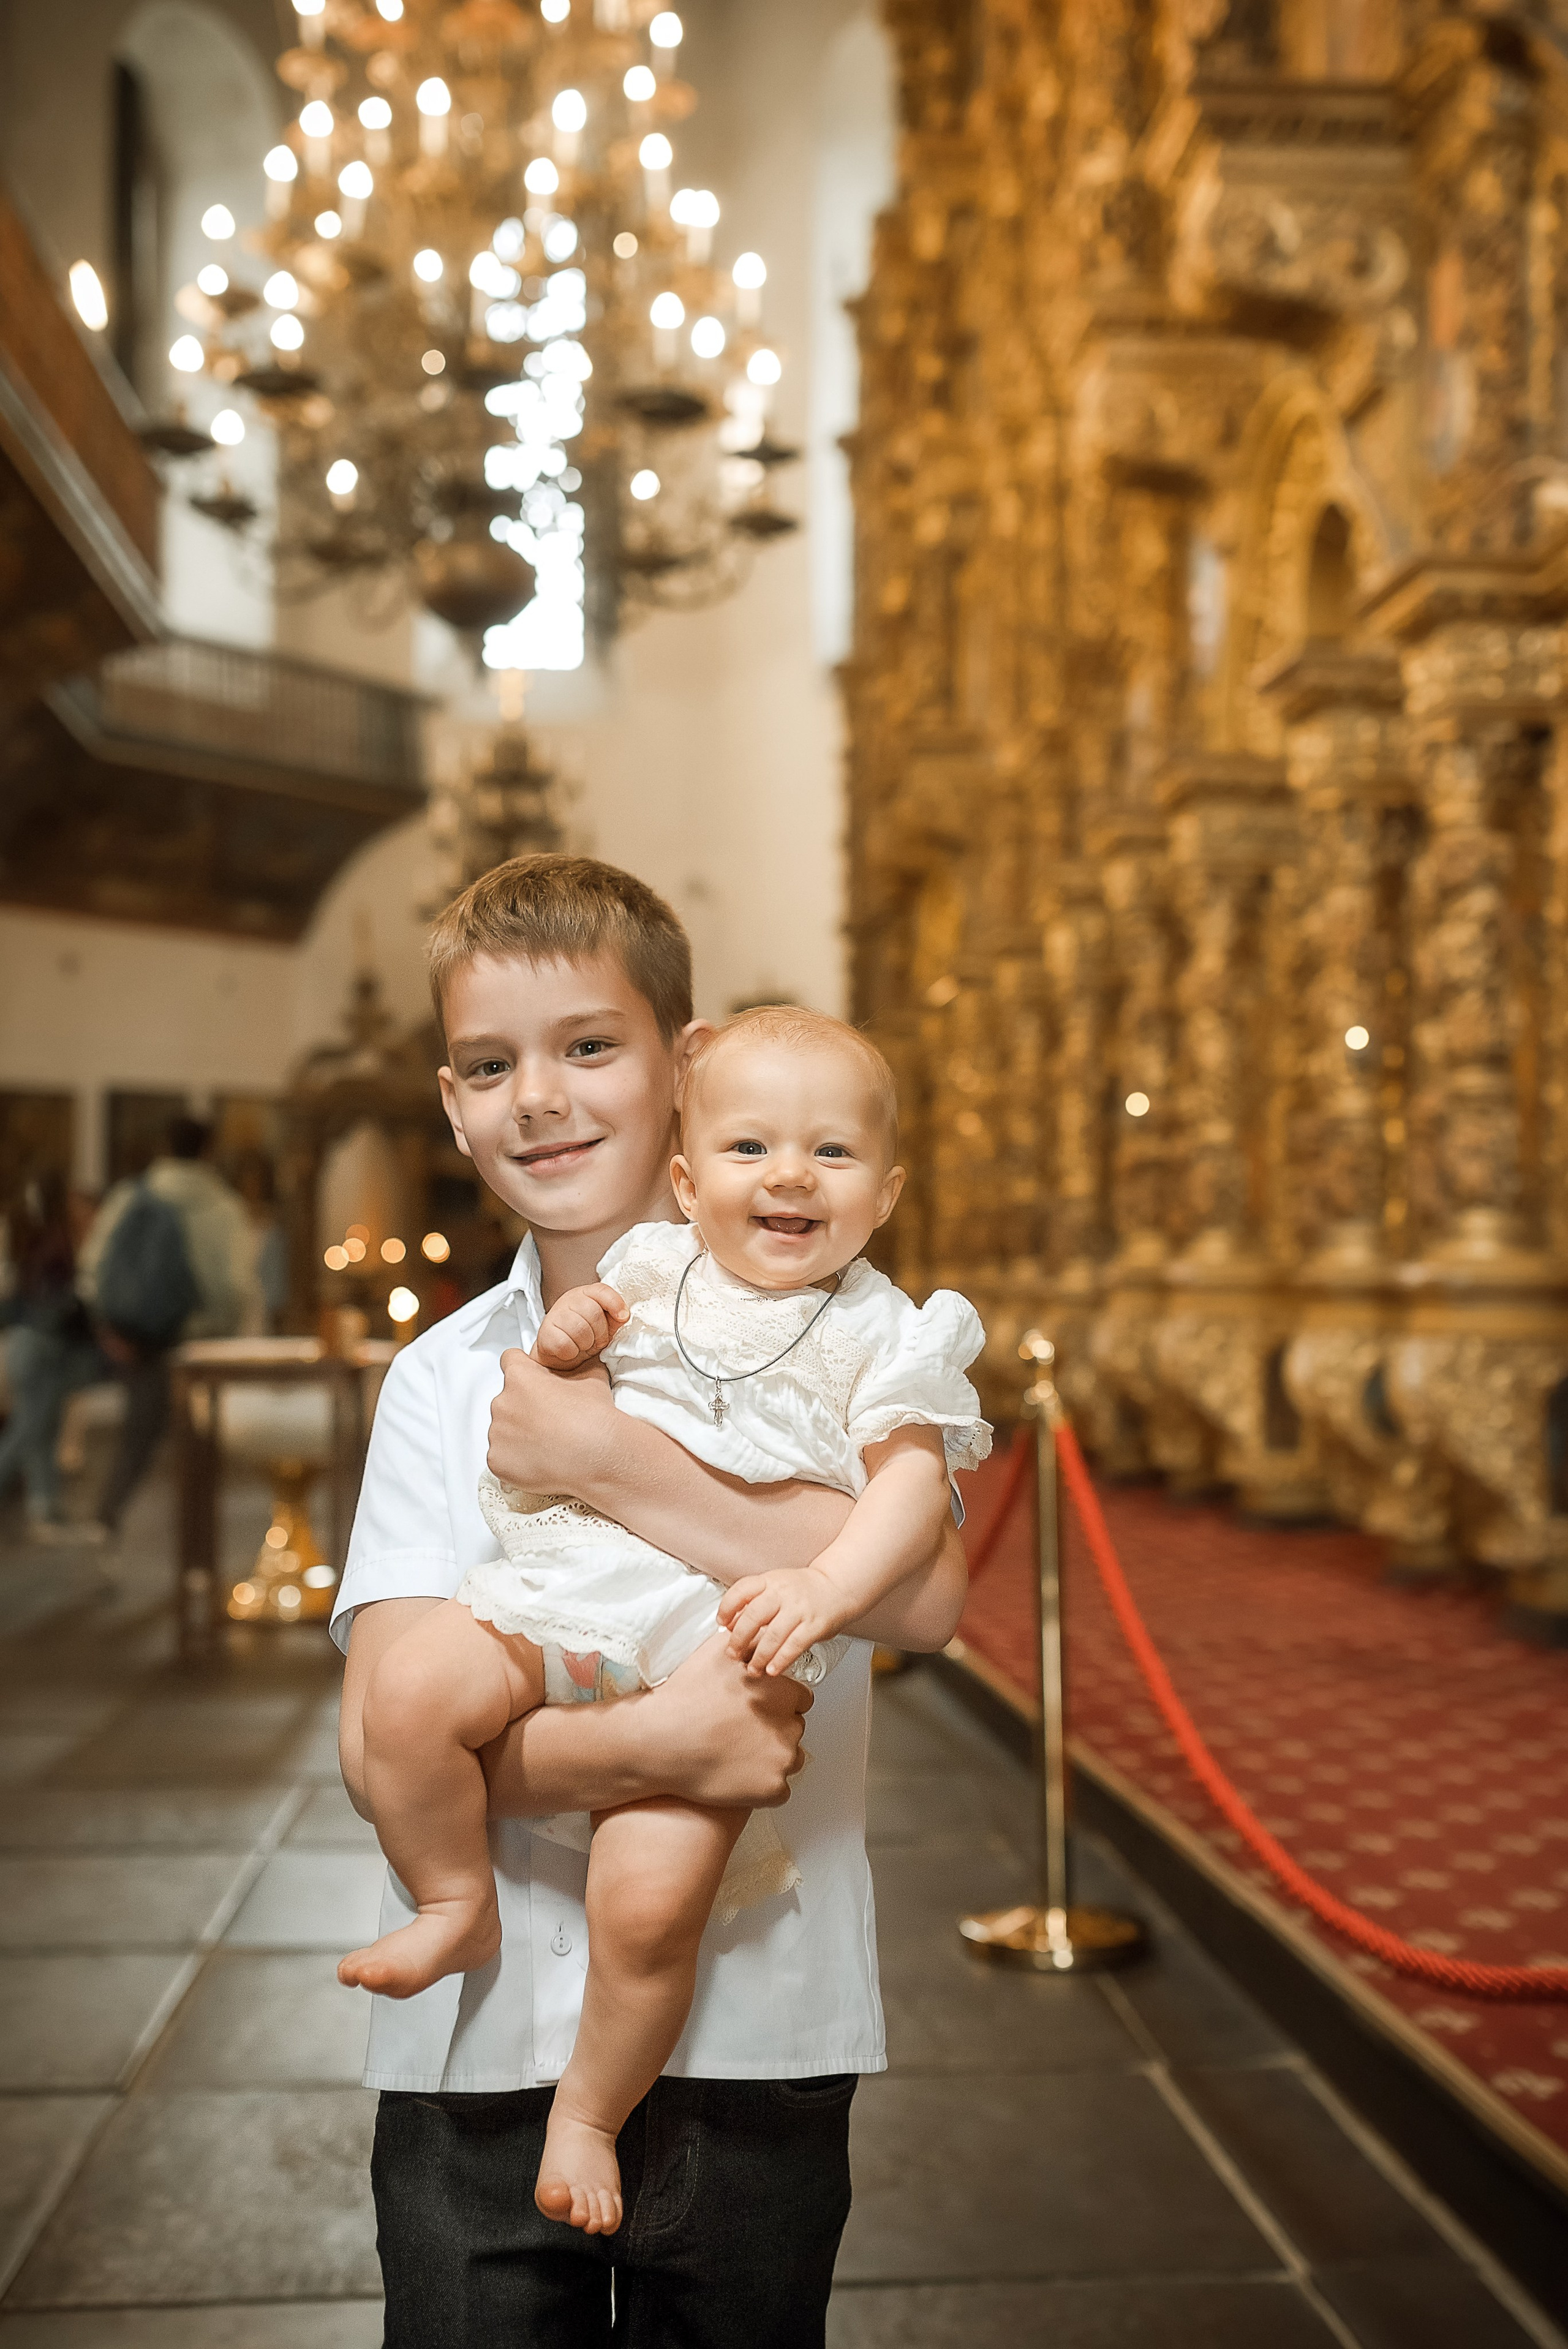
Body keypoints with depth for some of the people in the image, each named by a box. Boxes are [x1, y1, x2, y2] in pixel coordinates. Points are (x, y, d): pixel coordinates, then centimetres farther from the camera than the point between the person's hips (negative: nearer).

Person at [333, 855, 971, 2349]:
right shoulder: (439, 1382, 4)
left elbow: (923, 1593, -20)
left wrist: (602, 1463, -20)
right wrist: (652, 1745, -22)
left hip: (752, 2025, -1)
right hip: (480, 2044, 2)